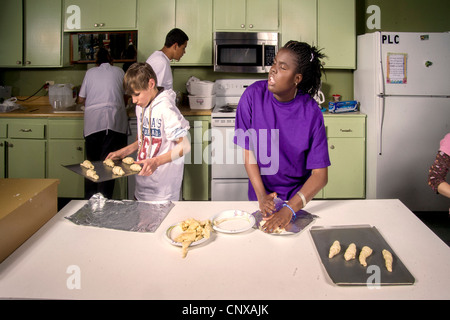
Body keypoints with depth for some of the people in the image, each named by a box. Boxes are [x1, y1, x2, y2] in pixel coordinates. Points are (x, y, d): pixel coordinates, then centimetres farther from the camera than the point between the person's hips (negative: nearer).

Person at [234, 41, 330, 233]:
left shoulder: (311, 112, -20)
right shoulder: (253, 95, -17)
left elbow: (320, 175, -21)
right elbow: (247, 149, -13)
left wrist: (289, 209, -33)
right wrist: (261, 195, -20)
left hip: (297, 196, 0)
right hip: (259, 194, 1)